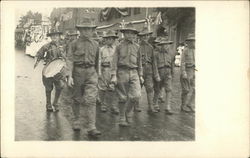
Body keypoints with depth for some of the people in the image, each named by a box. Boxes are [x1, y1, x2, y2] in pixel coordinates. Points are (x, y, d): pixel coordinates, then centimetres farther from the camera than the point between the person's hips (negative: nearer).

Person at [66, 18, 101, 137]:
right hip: (77, 72, -1)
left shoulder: (95, 45, 11)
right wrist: (70, 76, -15)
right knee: (77, 99, 11)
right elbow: (70, 60, -5)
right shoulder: (74, 44, 2)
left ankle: (91, 128, -15)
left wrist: (96, 75, 25)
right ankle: (76, 120, 33)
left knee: (91, 100, -11)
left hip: (91, 73, 1)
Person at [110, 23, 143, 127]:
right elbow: (114, 62, -2)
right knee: (123, 97, 3)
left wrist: (140, 76, 15)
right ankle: (122, 119, 16)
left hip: (134, 73, 3)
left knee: (136, 95, -11)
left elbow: (139, 62, 18)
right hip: (122, 72, -3)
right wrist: (113, 76, -10)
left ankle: (128, 113, 14)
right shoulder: (119, 46, 2)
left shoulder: (136, 47, 12)